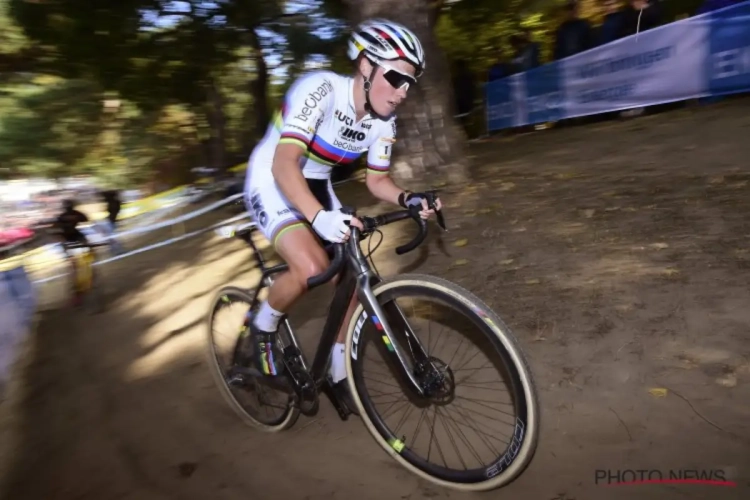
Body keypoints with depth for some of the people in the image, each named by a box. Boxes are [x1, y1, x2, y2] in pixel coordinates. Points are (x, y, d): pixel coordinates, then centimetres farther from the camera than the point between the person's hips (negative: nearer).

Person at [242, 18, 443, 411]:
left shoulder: (382, 121, -8)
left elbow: (377, 180, 1)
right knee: (311, 268, -29)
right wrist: (320, 217, -53)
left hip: (315, 187, 6)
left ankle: (339, 374, 18)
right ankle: (263, 328, 4)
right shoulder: (320, 88, -28)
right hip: (271, 181, -6)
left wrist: (407, 199, -20)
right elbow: (284, 164, -37)